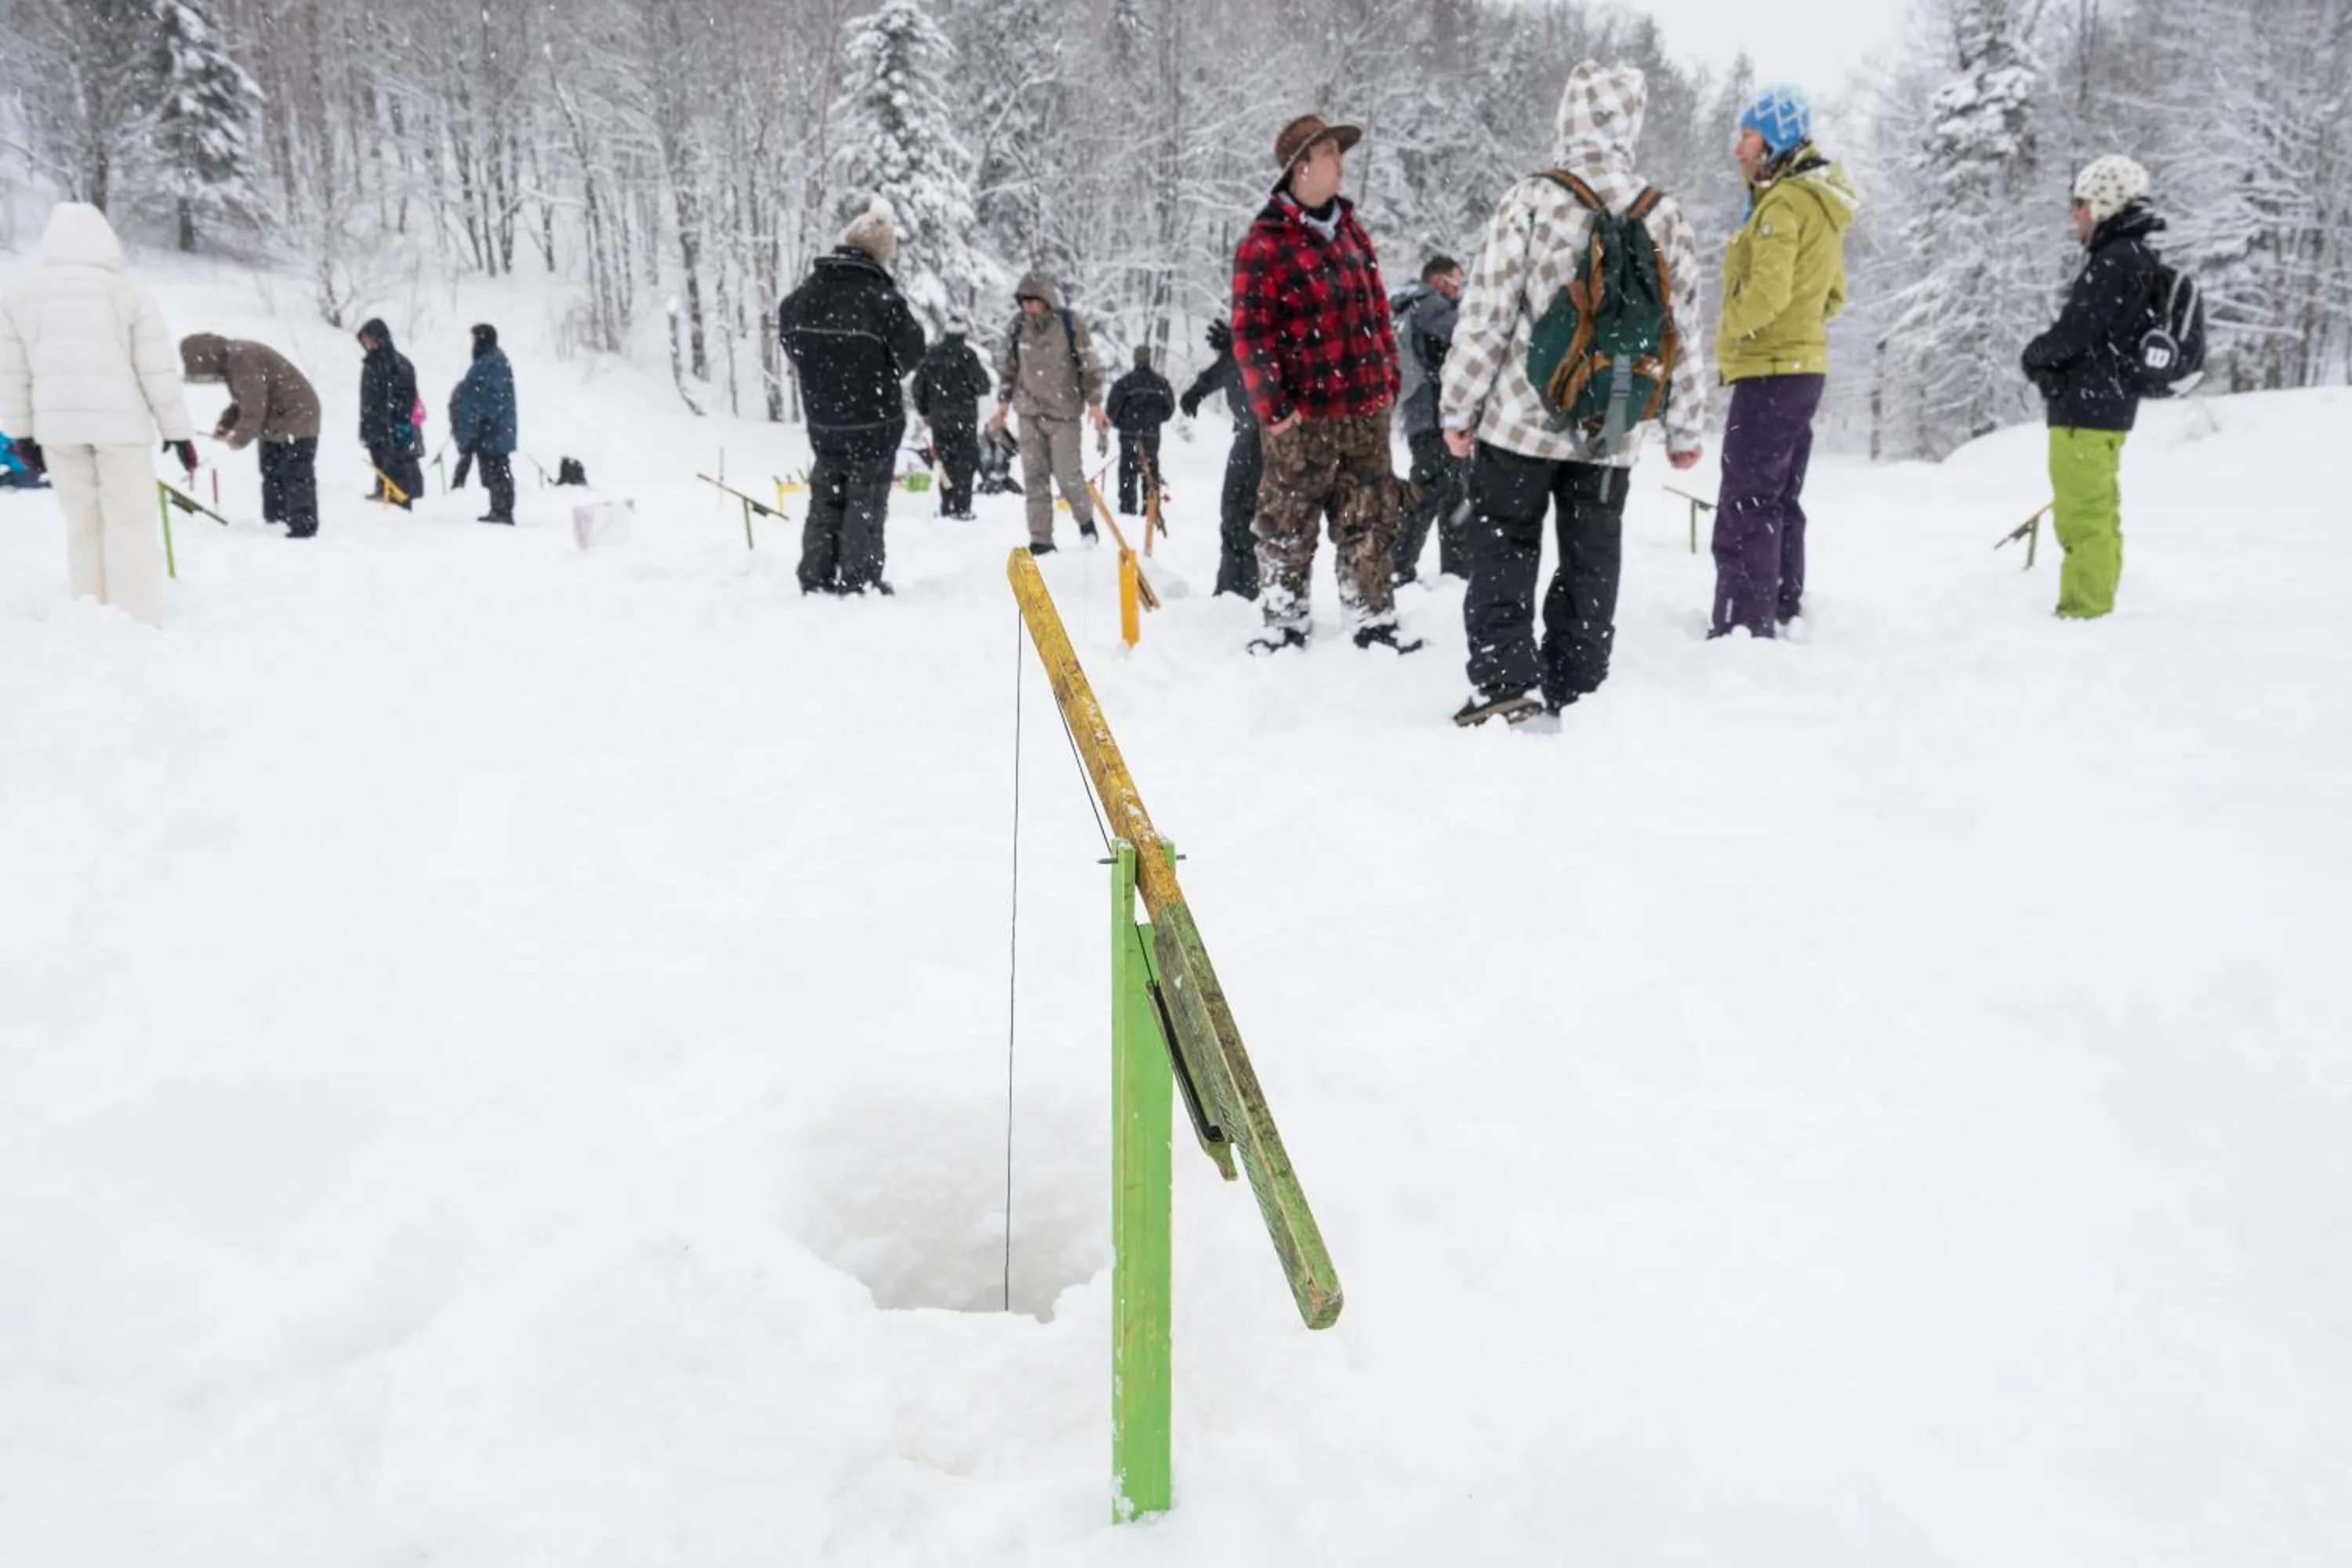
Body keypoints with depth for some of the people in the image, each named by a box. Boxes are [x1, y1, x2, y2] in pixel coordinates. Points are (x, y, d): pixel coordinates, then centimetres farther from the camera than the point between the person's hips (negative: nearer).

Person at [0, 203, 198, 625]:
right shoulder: (130, 294, -2)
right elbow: (159, 371, -3)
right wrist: (178, 430, 4)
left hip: (57, 427, 4)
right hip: (120, 423, -3)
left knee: (83, 523, 12)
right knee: (130, 523, -1)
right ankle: (136, 622, -6)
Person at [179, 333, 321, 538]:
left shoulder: (242, 361, -26)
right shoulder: (231, 361, 7)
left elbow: (254, 409, -25)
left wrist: (240, 439, -12)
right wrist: (225, 423, 7)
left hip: (296, 417, -11)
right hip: (274, 423, 11)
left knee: (295, 477, -10)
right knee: (272, 475, 15)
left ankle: (303, 527, -8)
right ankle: (275, 521, 22)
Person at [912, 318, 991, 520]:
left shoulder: (932, 355, 7)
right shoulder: (967, 354, -10)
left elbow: (919, 384, 10)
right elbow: (982, 385, -11)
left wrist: (924, 411, 19)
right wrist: (975, 389, 12)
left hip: (938, 418, 5)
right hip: (964, 417, -5)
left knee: (945, 461, 11)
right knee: (966, 461, -1)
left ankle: (946, 507, 12)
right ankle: (961, 507, -6)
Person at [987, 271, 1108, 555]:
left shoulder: (1072, 327, -8)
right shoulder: (1018, 328, 2)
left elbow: (1090, 368, -3)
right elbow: (1007, 368, 12)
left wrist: (1095, 405, -4)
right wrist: (1003, 406, 11)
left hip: (1064, 413, -3)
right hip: (1029, 414, 3)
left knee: (1068, 474, -5)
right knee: (1034, 476, 2)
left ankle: (1085, 518, 24)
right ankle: (1041, 540, 7)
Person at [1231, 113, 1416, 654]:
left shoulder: (1350, 229, 13)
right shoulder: (1264, 243, -10)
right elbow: (1251, 332, -13)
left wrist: (1389, 378, 14)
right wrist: (1273, 405, -16)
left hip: (1367, 409, 6)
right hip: (1304, 416, -6)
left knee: (1371, 521, 10)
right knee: (1288, 525, 4)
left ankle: (1374, 621, 19)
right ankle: (1284, 622, 17)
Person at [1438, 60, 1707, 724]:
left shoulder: (1531, 203, -9)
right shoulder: (1666, 219, 4)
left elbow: (1486, 315, -9)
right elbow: (1680, 333, 8)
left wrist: (1458, 407, -1)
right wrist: (1683, 430, 16)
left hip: (1522, 419, -3)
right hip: (1612, 431, 3)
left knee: (1502, 546, 6)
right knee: (1591, 560, 11)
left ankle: (1506, 676, -5)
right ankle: (1575, 691, 15)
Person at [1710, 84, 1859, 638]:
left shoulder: (1783, 202, -15)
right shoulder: (1821, 204, 17)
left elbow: (1766, 293, -25)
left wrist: (1731, 322, -7)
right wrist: (1793, 322, 13)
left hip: (1769, 372, -10)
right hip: (1802, 367, 10)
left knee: (1745, 510, -10)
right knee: (1780, 505, 17)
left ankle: (1742, 630, -11)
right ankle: (1782, 614, 24)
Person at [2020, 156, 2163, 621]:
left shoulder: (2117, 259, -16)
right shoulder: (2134, 257, 16)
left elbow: (2073, 331, -19)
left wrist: (2035, 354, 0)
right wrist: (2047, 359, 6)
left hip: (2086, 407, -11)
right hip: (2107, 404, 11)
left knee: (2083, 516, -9)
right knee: (2095, 514, 17)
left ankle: (2084, 612, -8)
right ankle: (2095, 608, 25)